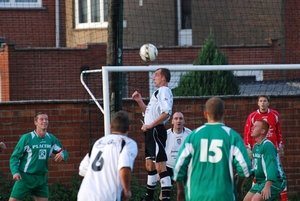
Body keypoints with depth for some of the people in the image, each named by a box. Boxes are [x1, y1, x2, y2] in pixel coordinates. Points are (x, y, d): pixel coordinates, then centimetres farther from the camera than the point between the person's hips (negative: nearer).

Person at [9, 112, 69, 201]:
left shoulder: (51, 139, 2)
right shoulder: (27, 138, -10)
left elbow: (63, 152, 12)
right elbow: (14, 157, -8)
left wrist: (62, 154, -13)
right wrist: (15, 172, -24)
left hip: (41, 178, 4)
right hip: (25, 177, -4)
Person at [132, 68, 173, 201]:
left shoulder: (164, 91, -11)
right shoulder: (158, 92, 20)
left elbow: (166, 112, -26)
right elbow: (148, 112, 28)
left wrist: (150, 125, -20)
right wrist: (139, 101, 15)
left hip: (156, 131, -11)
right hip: (150, 132, 11)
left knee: (160, 166, -15)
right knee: (149, 165, 20)